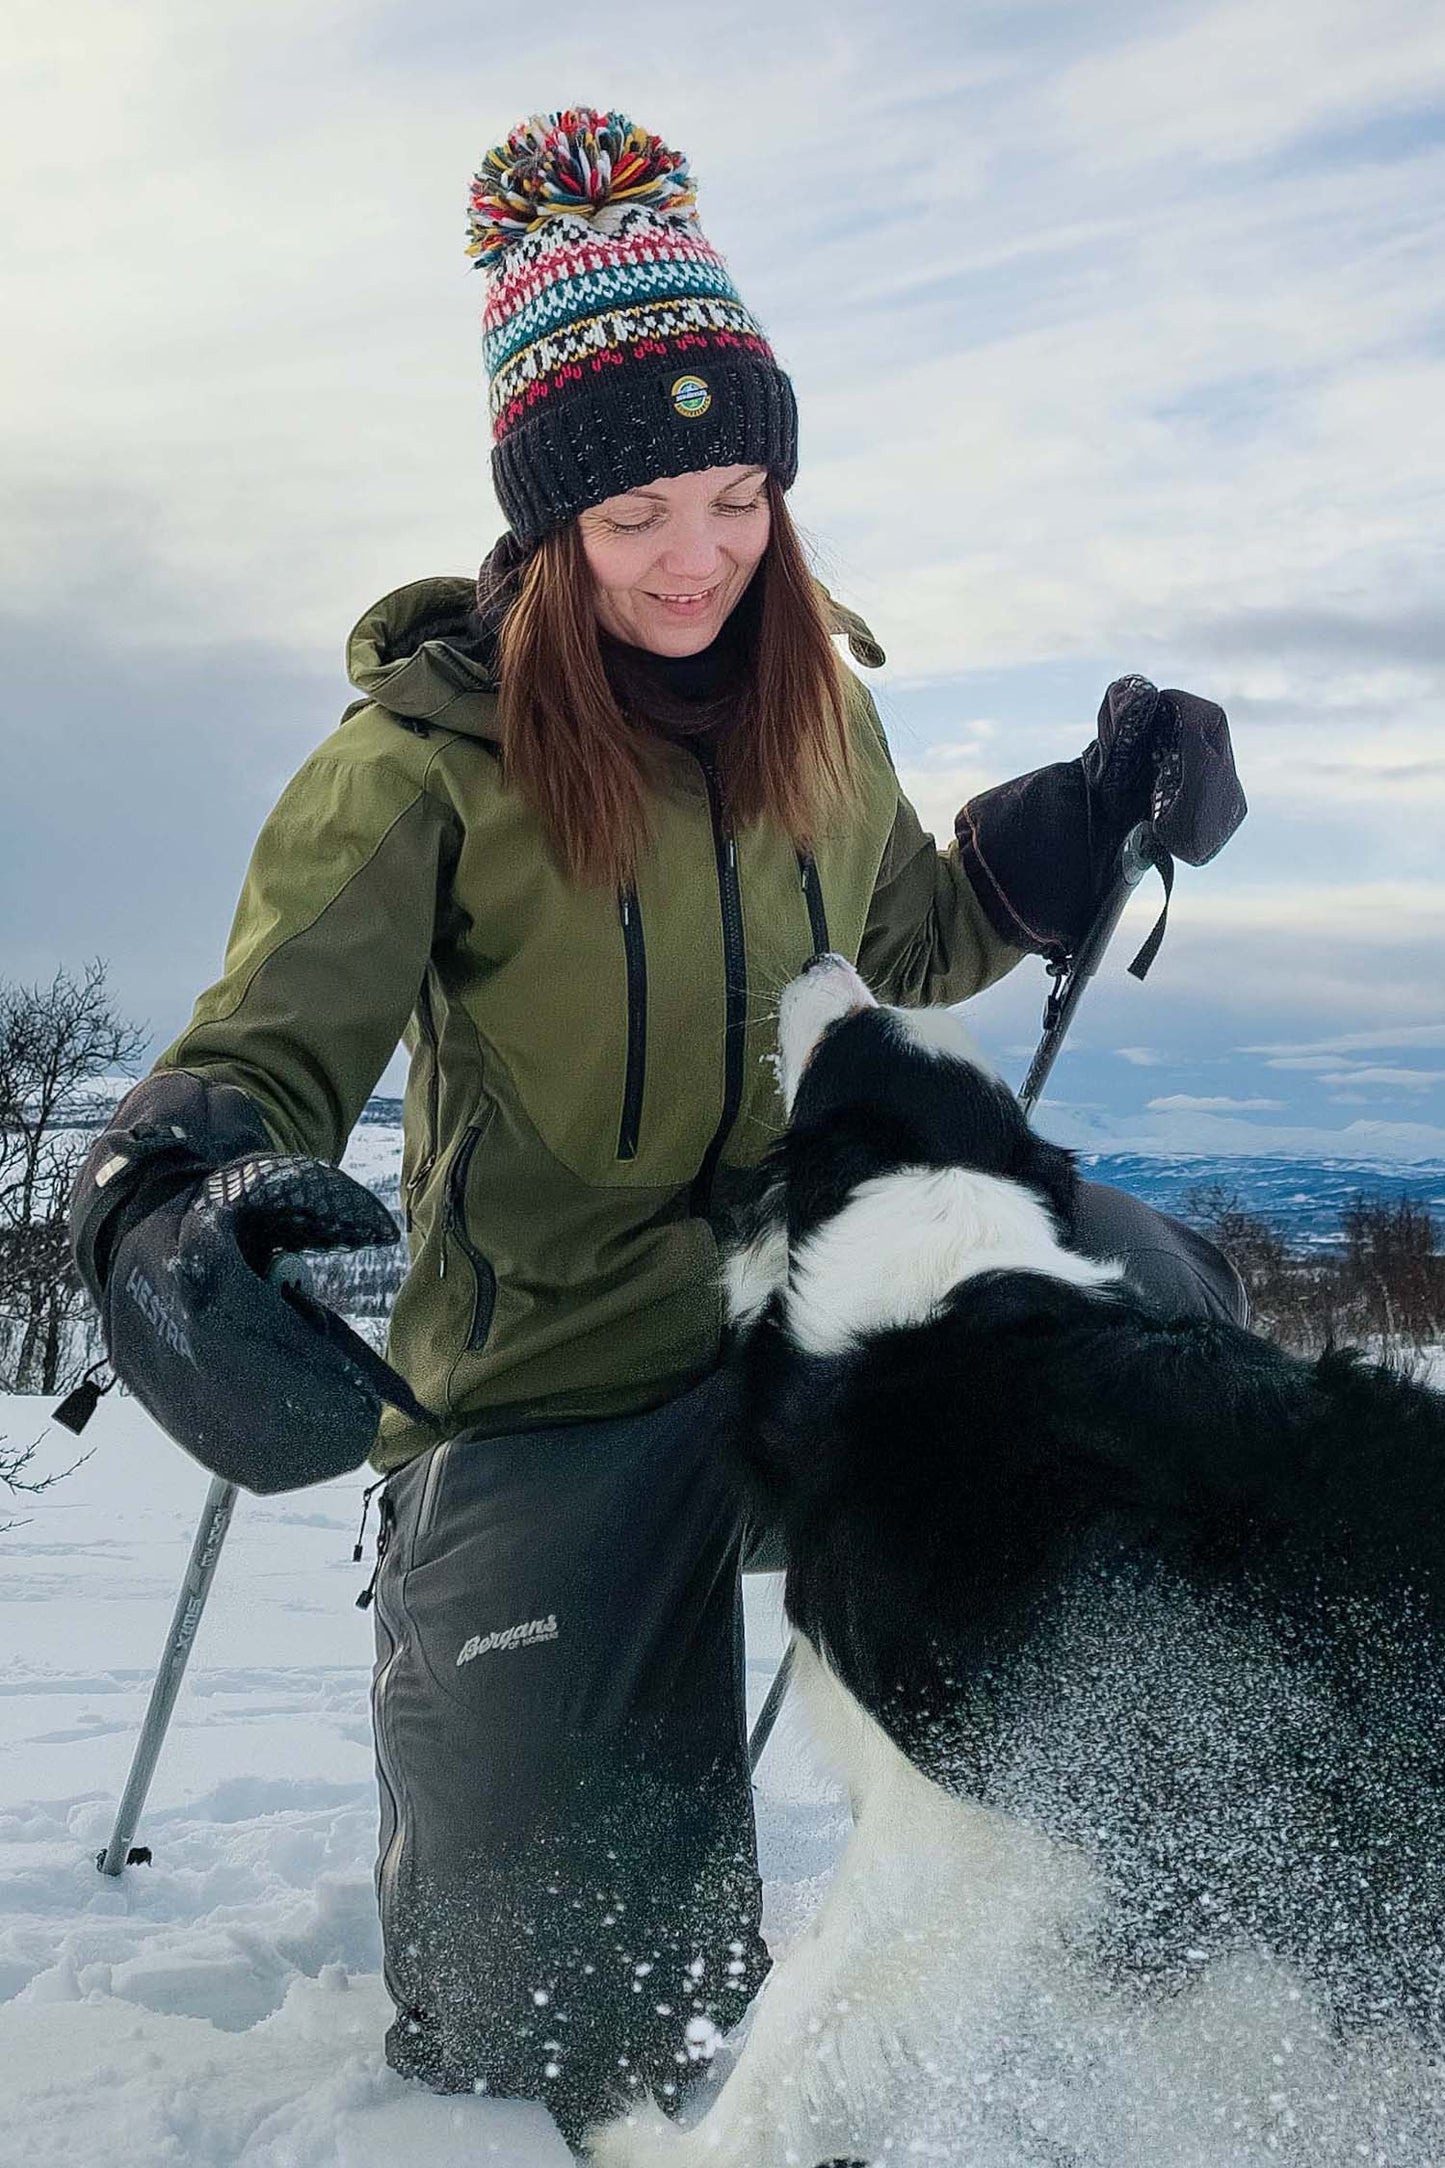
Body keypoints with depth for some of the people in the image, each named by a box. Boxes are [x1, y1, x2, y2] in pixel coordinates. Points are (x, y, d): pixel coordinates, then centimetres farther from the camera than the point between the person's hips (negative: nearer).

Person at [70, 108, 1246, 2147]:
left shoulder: (811, 698, 3)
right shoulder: (432, 752, -12)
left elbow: (904, 942, 19)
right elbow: (261, 1050, -18)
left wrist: (1093, 814, 6)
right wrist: (184, 1198, -41)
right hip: (555, 1368, -4)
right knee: (561, 2003, 1)